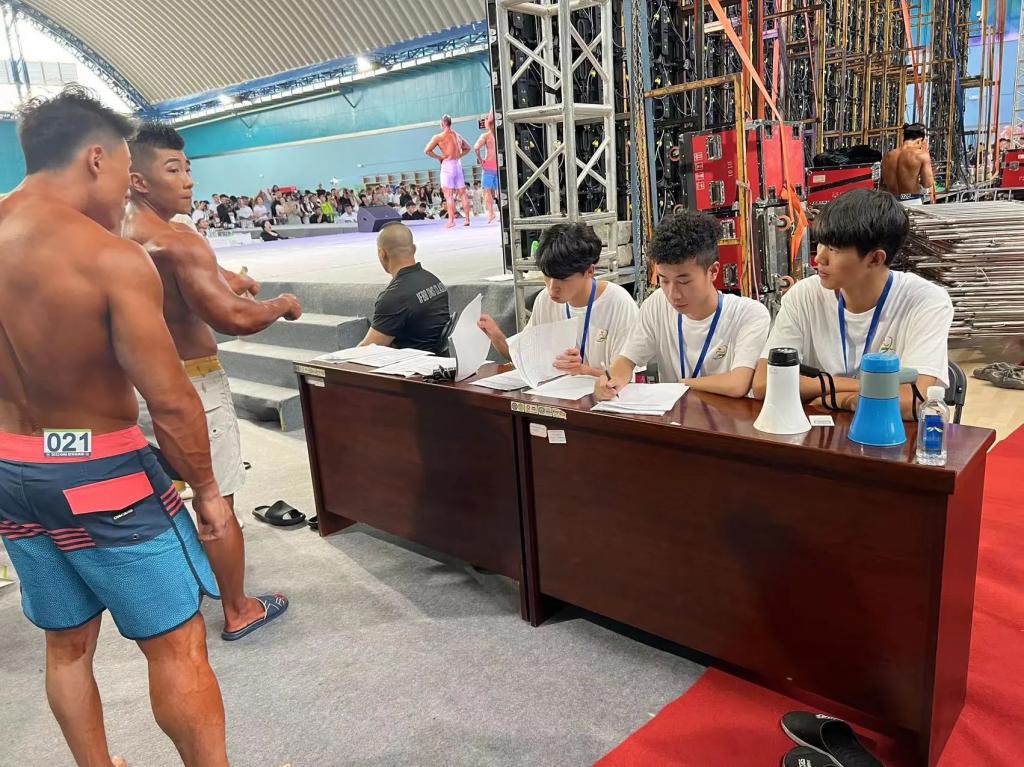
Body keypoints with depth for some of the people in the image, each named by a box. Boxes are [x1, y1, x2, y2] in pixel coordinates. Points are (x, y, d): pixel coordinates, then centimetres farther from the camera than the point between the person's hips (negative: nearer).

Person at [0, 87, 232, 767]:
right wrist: (207, 490, -7)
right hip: (97, 473, -7)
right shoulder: (113, 258, -20)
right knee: (177, 645, 6)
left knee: (68, 644, 22)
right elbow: (170, 400, -20)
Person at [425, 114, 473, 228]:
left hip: (447, 165, -6)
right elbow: (467, 148, 27)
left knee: (449, 194, -6)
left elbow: (427, 151, -10)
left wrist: (438, 158, 1)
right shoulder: (458, 136, 14)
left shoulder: (439, 137, -6)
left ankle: (451, 220, -10)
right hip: (458, 164, 6)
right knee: (463, 193, 8)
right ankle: (467, 219, 11)